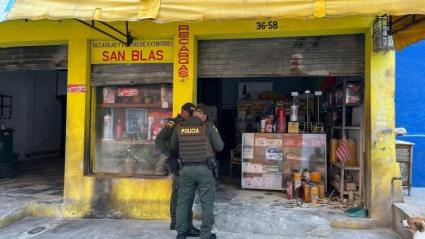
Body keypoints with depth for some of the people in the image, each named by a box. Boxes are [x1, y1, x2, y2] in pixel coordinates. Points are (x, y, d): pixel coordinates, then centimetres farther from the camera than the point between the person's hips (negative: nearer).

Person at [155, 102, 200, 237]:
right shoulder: (172, 123, -10)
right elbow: (159, 140, -19)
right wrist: (170, 156, -25)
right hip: (178, 162, -8)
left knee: (177, 192, 15)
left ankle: (175, 222, 26)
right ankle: (187, 226, -3)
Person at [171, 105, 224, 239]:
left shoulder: (179, 127, 1)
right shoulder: (208, 127, -6)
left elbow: (173, 146, 12)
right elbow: (219, 147, -3)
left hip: (186, 169, 3)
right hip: (204, 169, -2)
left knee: (183, 201, 14)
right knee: (207, 202, 9)